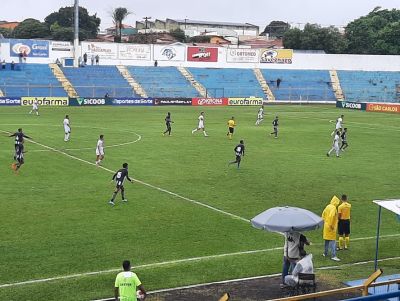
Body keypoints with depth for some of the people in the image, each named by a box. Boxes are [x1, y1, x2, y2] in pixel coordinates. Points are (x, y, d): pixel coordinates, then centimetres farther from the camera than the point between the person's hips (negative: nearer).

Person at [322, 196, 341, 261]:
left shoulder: (328, 206, 8)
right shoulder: (333, 208, -18)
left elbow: (323, 213, 15)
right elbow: (331, 216, -27)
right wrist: (331, 225, -21)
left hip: (326, 225, 9)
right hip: (331, 227, -9)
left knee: (327, 239, 19)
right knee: (332, 241, -9)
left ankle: (325, 253, 28)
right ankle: (333, 256, -12)